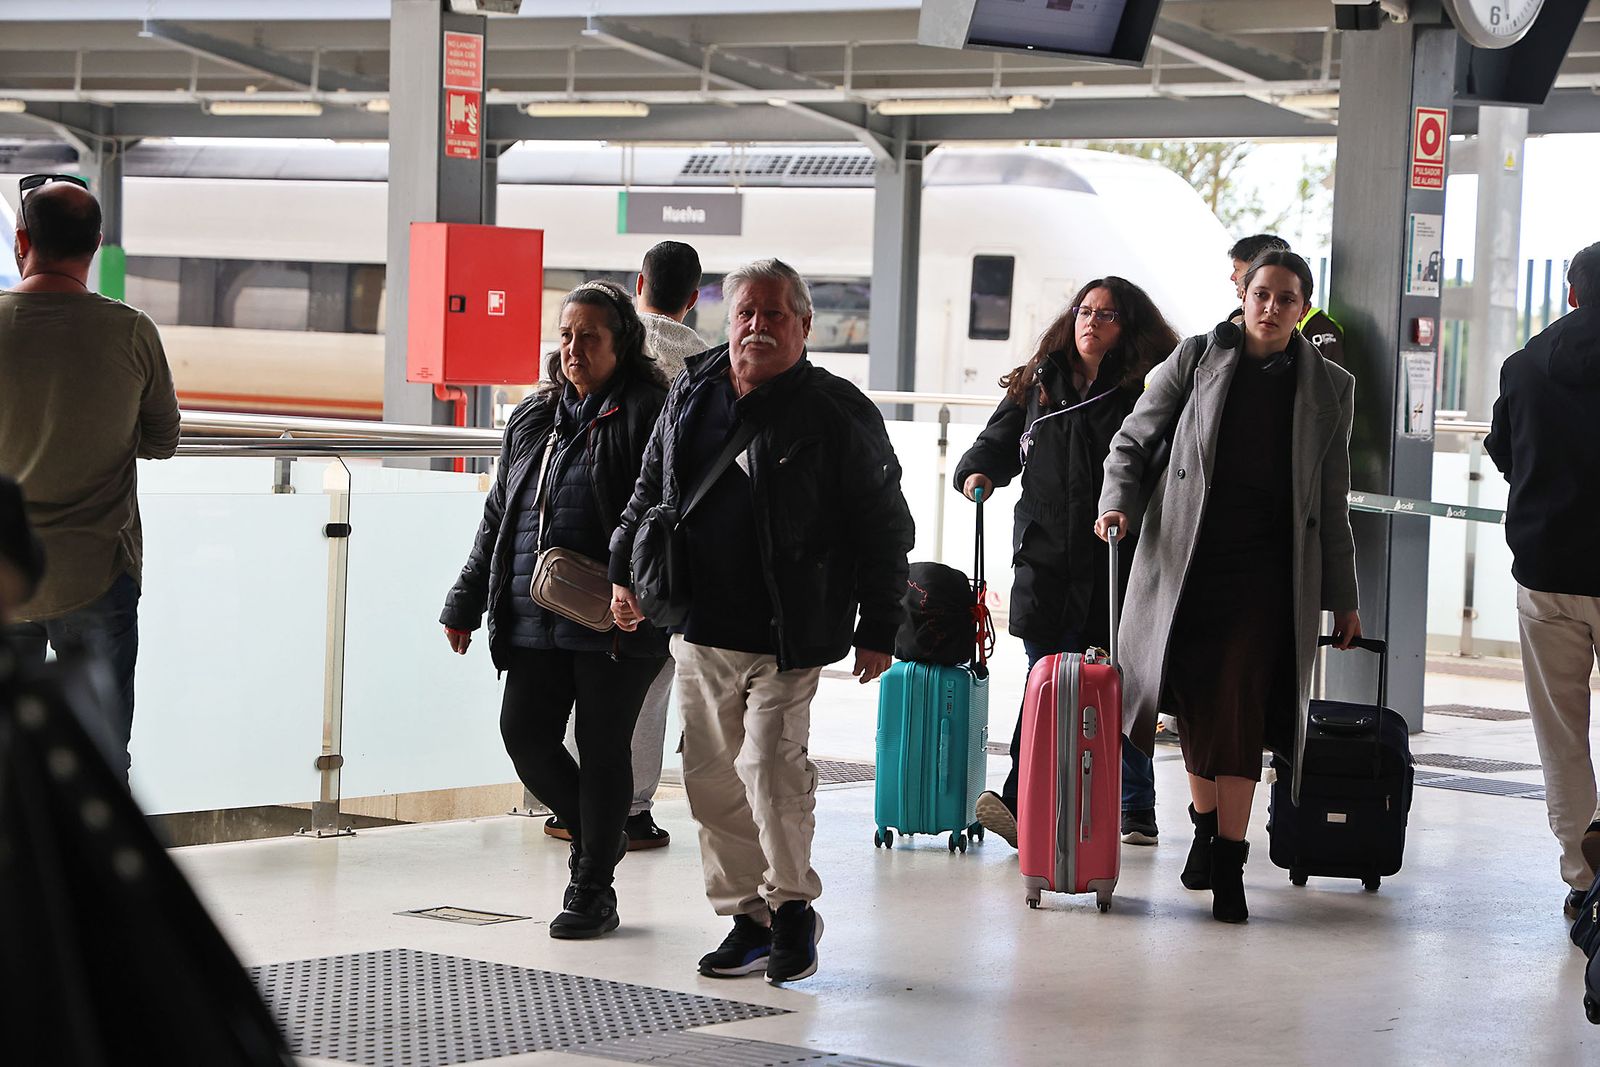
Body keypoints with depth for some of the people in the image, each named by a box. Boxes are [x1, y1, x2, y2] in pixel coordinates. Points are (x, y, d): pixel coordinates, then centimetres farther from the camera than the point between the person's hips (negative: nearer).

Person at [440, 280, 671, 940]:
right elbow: (498, 516, 21)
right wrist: (466, 603, 20)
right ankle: (599, 834, 27)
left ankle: (594, 889, 15)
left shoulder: (646, 415, -5)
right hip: (535, 620, 6)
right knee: (525, 735, 1)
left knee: (603, 749, 2)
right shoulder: (533, 419, 15)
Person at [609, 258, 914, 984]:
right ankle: (749, 919, 20)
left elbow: (884, 527, -3)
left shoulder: (836, 413, -6)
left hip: (786, 636, -6)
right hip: (699, 630, 6)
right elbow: (651, 488, 22)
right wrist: (626, 571, 14)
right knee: (712, 777, 8)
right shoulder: (692, 394, 9)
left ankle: (793, 906, 3)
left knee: (770, 764, -17)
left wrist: (878, 629, -5)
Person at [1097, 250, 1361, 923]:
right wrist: (1118, 503, -8)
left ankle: (1228, 865, -5)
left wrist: (1342, 597, 13)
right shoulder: (1195, 360, 6)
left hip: (1267, 573, -1)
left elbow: (1331, 504, 13)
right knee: (1195, 706, 6)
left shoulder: (1328, 388, 9)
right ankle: (1206, 825, 29)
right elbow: (1133, 441, 11)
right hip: (1186, 564, 1)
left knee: (1240, 711, -9)